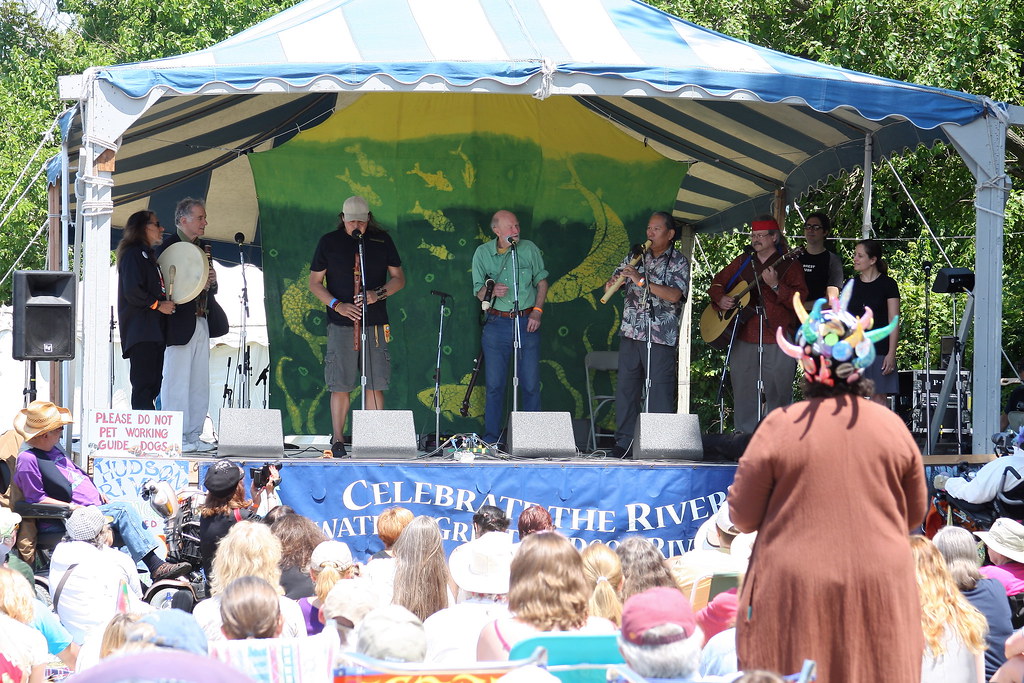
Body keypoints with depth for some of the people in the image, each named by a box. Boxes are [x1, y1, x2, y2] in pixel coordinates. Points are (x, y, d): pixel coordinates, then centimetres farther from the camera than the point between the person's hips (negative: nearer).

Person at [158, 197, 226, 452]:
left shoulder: (203, 248, 17)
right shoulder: (168, 247, -9)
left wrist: (211, 281, -1)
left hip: (201, 323, 8)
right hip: (179, 324, -8)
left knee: (200, 383, 9)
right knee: (176, 381, -5)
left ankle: (193, 434, 15)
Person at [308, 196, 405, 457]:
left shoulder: (382, 240, 9)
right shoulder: (329, 242, 6)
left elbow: (398, 278, 11)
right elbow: (315, 282, 8)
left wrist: (378, 294, -9)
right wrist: (337, 305, -8)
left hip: (375, 324, 1)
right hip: (341, 325, -1)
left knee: (375, 385, -1)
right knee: (340, 385, -4)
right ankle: (338, 440, 2)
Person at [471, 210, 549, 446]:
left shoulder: (529, 249, 1)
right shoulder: (483, 253, 2)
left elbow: (542, 282, 9)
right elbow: (479, 291, 3)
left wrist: (537, 311, -3)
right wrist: (492, 291, -19)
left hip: (527, 322, 0)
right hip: (496, 323, 0)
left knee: (531, 384, 0)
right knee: (494, 385, 2)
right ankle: (491, 440, 9)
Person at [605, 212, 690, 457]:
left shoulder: (678, 262, 0)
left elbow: (675, 295, -15)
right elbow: (612, 283, 15)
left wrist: (642, 281, -20)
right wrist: (612, 284, -9)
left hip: (660, 337, -5)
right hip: (630, 333, 5)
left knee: (660, 391, -6)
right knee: (625, 387, 5)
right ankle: (624, 441, 10)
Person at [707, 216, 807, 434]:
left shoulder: (788, 265, 2)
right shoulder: (742, 262, 16)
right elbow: (717, 283, 25)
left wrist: (775, 286, -22)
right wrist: (720, 299, 4)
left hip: (777, 342, -4)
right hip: (743, 338, 4)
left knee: (779, 395, -4)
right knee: (743, 394, 5)